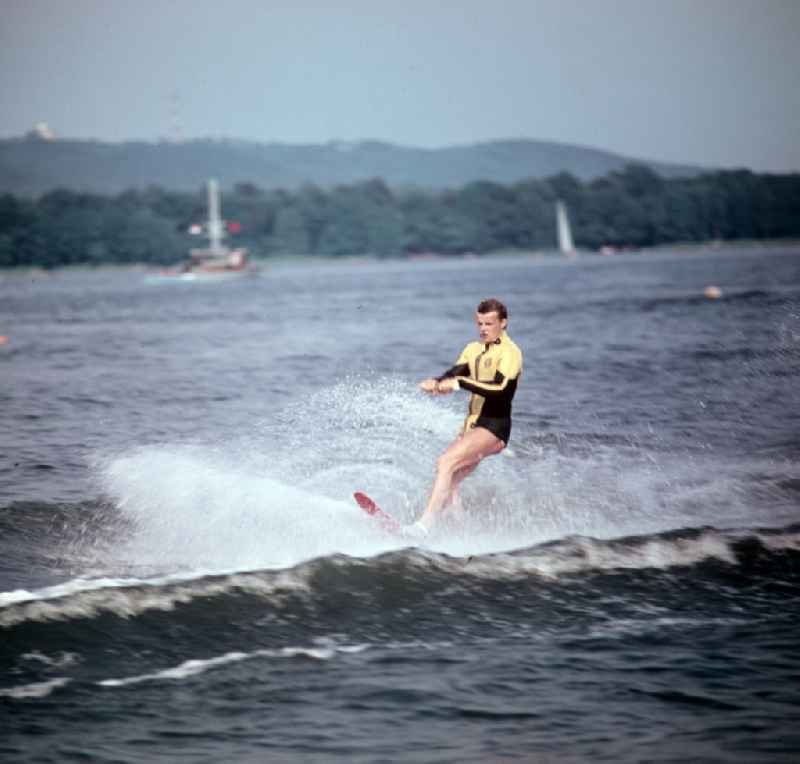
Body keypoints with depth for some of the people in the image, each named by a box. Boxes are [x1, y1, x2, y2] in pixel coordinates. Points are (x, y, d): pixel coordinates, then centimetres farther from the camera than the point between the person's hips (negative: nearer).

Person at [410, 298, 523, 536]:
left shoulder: (510, 352, -9)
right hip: (472, 425, 8)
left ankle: (424, 524, -30)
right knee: (448, 483, 4)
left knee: (446, 462, -23)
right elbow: (454, 374, 1)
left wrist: (459, 383, -28)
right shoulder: (474, 349, 15)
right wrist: (436, 383, -22)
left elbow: (500, 388, -24)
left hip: (494, 427, -8)